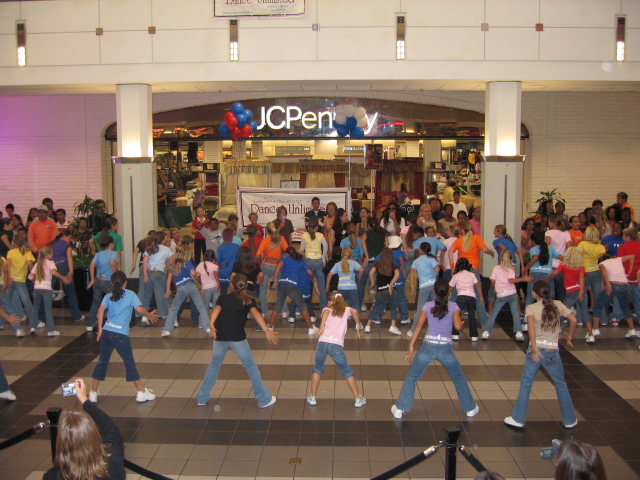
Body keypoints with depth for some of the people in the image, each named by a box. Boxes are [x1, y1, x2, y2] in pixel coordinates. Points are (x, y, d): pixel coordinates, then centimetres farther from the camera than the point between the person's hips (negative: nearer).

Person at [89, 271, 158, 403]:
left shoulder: (108, 296, 10)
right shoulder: (130, 295, 3)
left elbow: (101, 309, -6)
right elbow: (140, 309, -10)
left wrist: (100, 329, -3)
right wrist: (150, 316, 8)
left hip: (106, 332, 3)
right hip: (121, 334, -3)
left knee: (102, 361, 15)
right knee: (130, 363, 7)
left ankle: (93, 392, 21)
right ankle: (142, 392, 15)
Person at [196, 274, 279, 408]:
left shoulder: (223, 298, 20)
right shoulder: (248, 300, 14)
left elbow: (217, 309, -1)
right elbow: (255, 313, -6)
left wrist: (211, 325, -17)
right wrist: (266, 330, -17)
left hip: (219, 337, 3)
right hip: (237, 338, -2)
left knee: (214, 365, 23)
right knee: (251, 367, 11)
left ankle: (202, 398, 32)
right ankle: (264, 399, 17)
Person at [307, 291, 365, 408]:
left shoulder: (327, 309, 21)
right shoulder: (346, 310, 22)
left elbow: (326, 312, -4)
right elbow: (354, 311, 0)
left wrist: (321, 326, -19)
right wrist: (358, 326, 11)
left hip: (322, 342, 1)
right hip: (337, 345, 0)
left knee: (317, 369, 23)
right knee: (347, 372, 16)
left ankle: (312, 397, 23)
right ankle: (358, 399, 19)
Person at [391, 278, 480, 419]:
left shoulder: (428, 306, 3)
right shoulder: (453, 306, 1)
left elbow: (418, 326, -2)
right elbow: (458, 326, -12)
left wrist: (411, 346, 1)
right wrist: (461, 322, 11)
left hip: (428, 347, 0)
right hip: (446, 349, 0)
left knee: (411, 378, 14)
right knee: (459, 378, 23)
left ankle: (400, 409, 12)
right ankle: (470, 408, 32)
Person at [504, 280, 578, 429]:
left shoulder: (531, 308, -4)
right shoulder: (558, 305, 3)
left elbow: (531, 322, -24)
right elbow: (573, 319, -4)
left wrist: (534, 347, -22)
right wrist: (569, 336, 13)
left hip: (535, 350, -2)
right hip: (552, 352, 2)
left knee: (525, 384, 9)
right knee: (561, 385, 18)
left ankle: (517, 419, 13)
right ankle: (570, 420, 28)